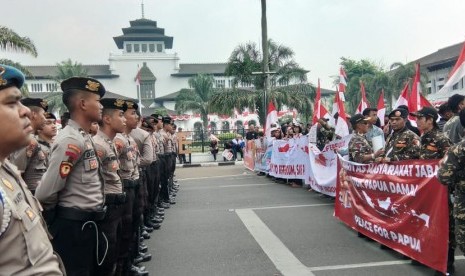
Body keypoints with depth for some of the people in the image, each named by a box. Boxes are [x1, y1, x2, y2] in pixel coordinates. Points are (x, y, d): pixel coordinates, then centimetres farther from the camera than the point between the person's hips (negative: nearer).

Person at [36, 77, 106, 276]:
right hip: (74, 226, -9)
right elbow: (45, 193, -22)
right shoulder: (72, 140, -21)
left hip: (87, 222, 9)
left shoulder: (84, 137, 10)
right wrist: (54, 217, -4)